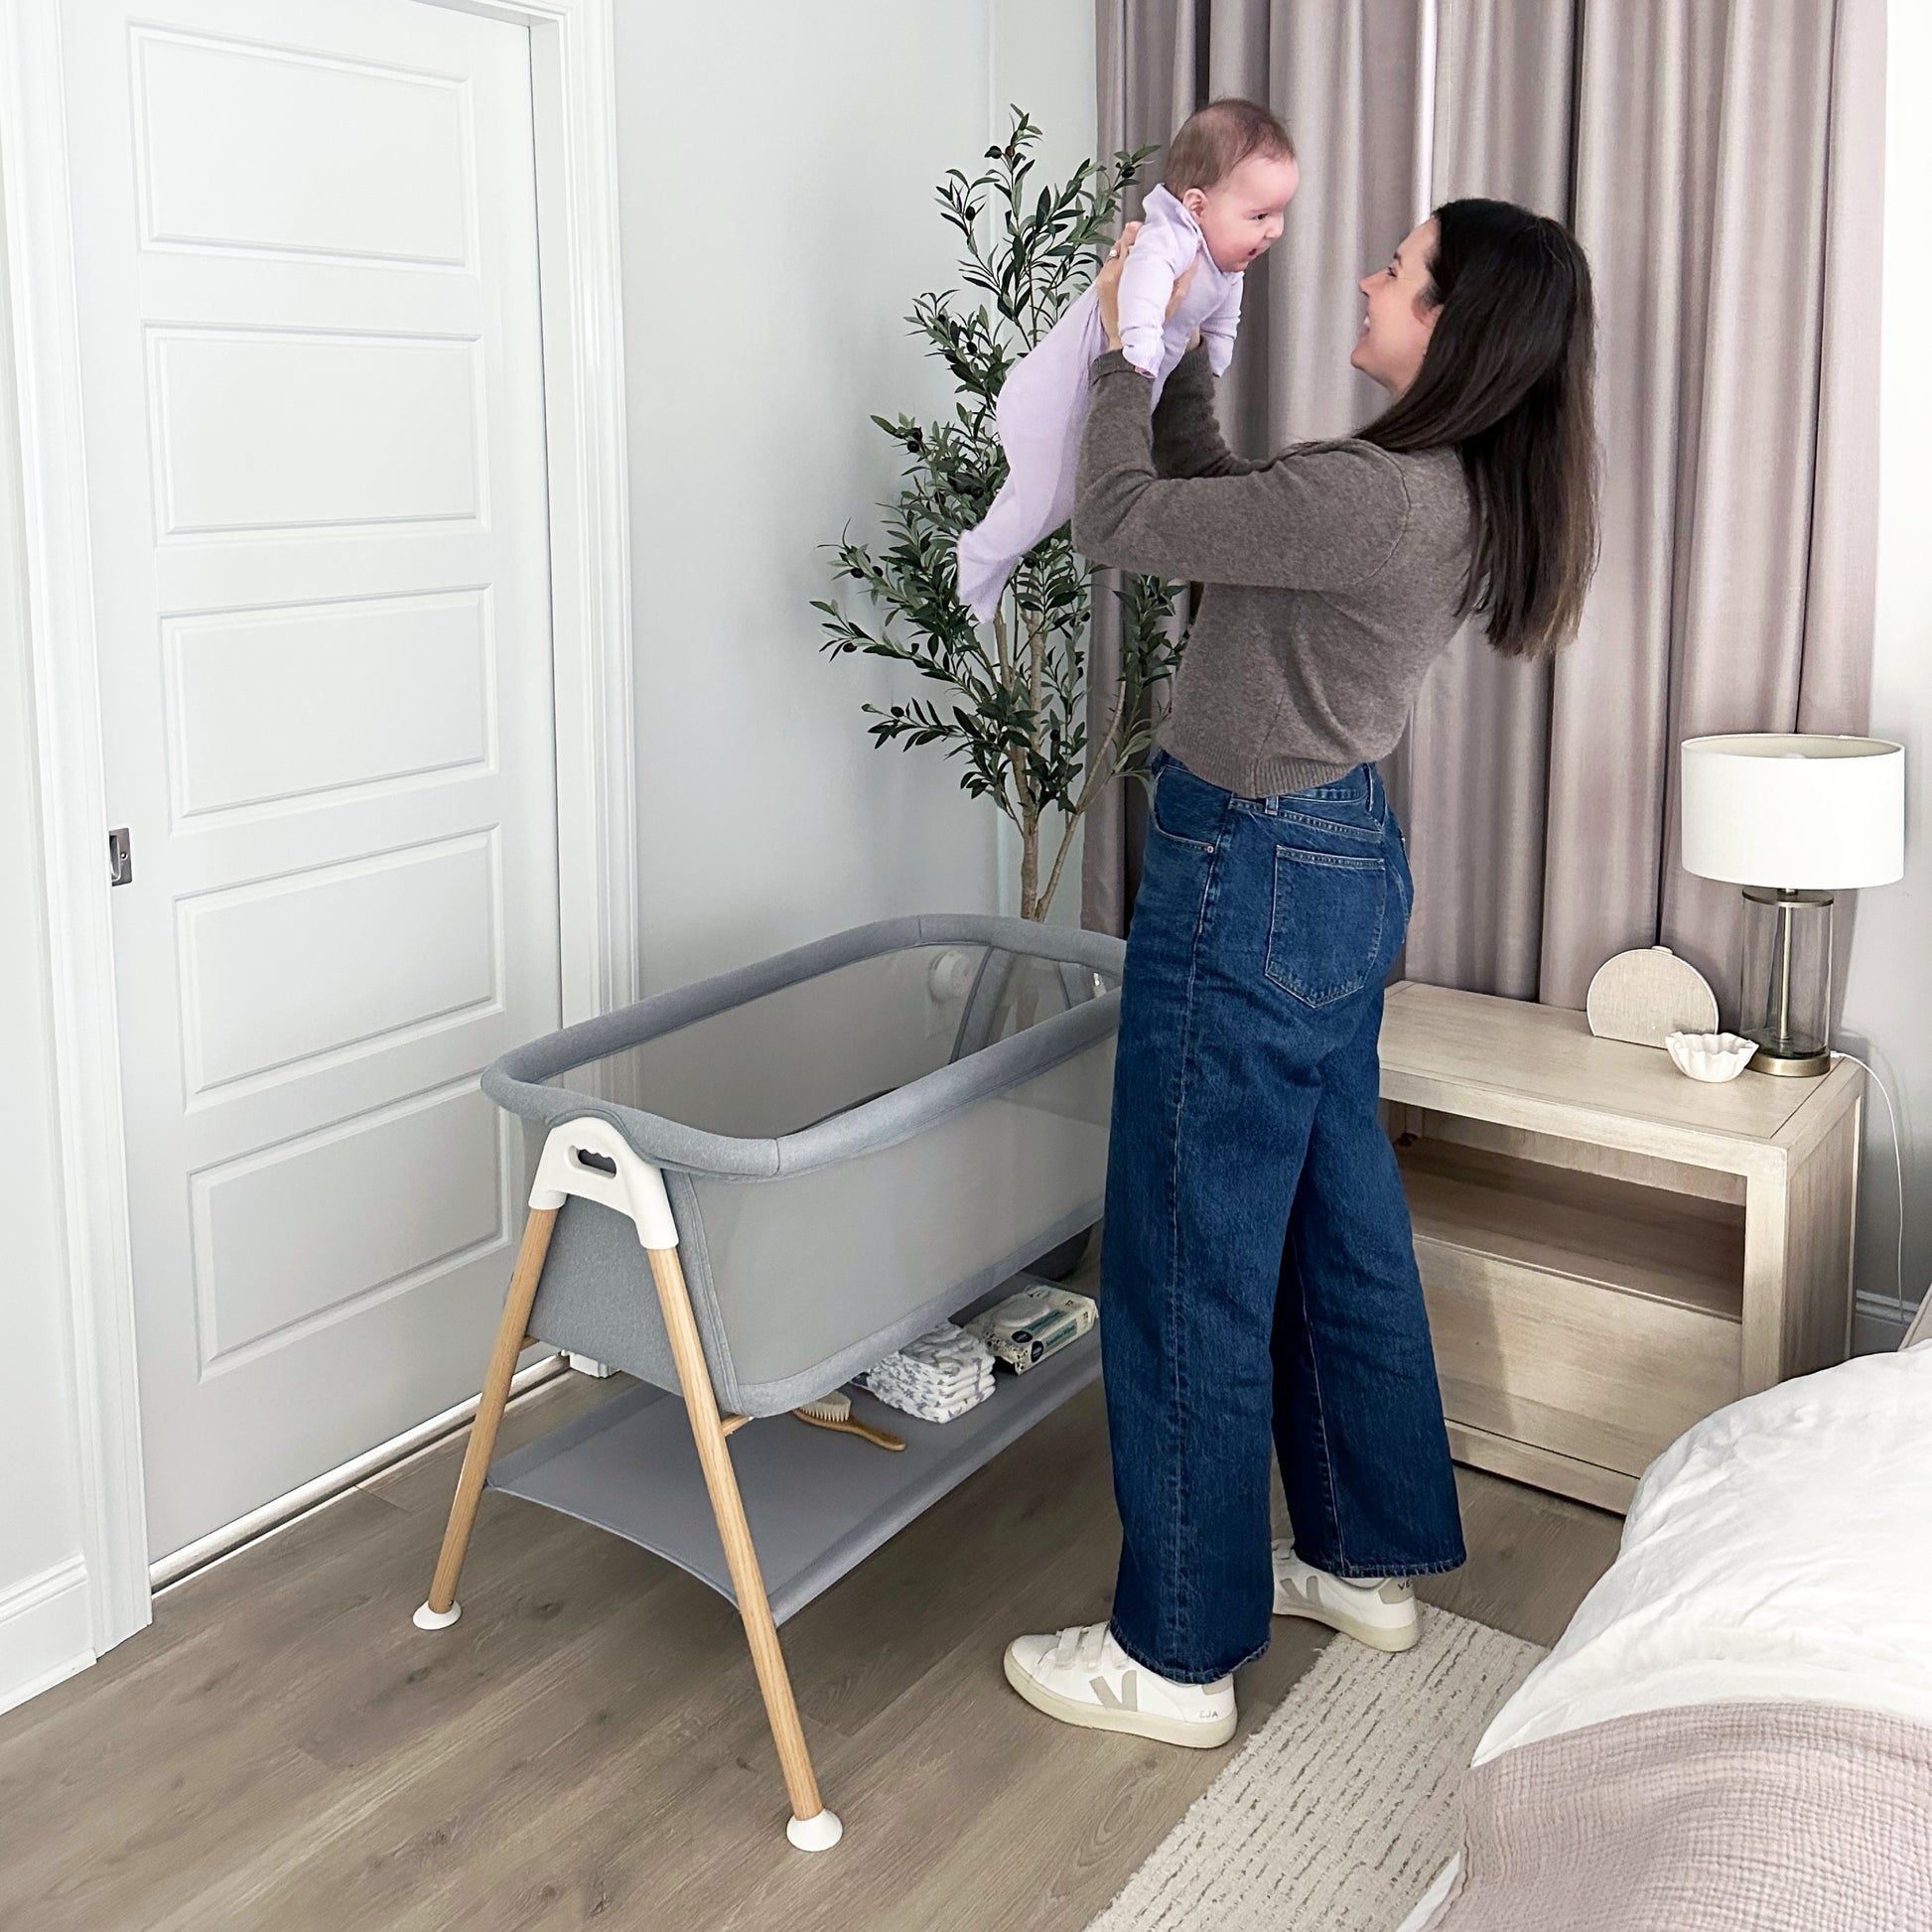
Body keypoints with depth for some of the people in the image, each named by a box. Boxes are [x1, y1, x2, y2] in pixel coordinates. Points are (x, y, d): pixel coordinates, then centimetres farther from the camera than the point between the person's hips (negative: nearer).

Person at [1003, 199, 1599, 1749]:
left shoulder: (1371, 498, -24)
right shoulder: (1458, 499, 7)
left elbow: (1124, 520, -16)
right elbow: (1211, 503, 17)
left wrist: (1127, 346, -2)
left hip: (1252, 884, -10)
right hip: (1349, 867, 10)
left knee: (1191, 1265, 0)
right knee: (1340, 1223, 19)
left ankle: (1179, 1656, 14)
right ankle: (1370, 1560, 36)